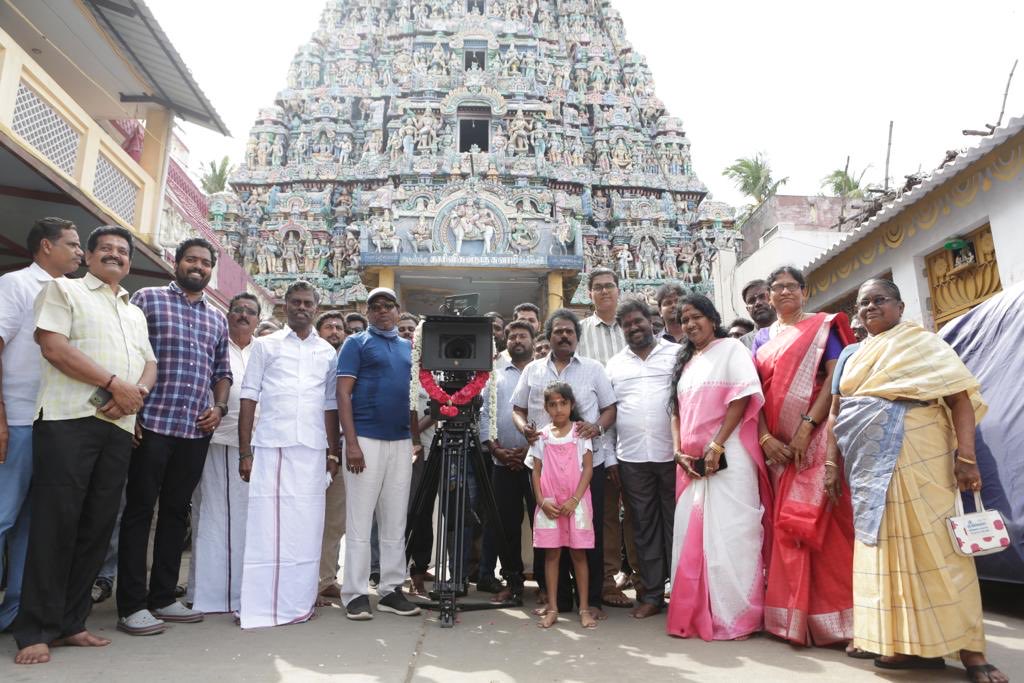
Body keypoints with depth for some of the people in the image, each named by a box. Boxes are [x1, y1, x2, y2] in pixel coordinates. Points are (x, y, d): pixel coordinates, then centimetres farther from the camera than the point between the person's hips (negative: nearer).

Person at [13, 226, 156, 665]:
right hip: (69, 418, -5)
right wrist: (115, 384, -11)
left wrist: (138, 391, -5)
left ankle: (69, 623, 14)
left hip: (119, 426, 6)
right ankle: (35, 630, 4)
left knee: (97, 526, 5)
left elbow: (149, 364, 18)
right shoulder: (64, 290, 8)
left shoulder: (136, 313, 25)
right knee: (56, 522, -5)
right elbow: (54, 347, -7)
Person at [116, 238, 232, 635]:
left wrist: (219, 407, 4)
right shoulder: (148, 299, 3)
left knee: (177, 512, 11)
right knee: (139, 511, 1)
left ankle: (163, 597, 21)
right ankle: (131, 605, 9)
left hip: (196, 431, 5)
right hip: (151, 424, -5)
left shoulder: (217, 318, 17)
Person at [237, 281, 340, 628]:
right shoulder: (265, 346, 9)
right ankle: (259, 604, 7)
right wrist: (244, 452, -2)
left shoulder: (328, 352, 14)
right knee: (266, 522, -2)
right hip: (270, 447, -2)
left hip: (312, 450, 2)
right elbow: (248, 399, 5)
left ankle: (297, 600, 13)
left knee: (306, 525, 2)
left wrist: (333, 453, 9)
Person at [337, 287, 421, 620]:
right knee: (359, 521, 0)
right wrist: (352, 442, -14)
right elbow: (343, 394, -6)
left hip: (401, 442, 5)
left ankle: (392, 590, 19)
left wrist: (418, 439, 11)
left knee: (396, 522, 9)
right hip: (366, 440, -5)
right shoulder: (356, 343, 2)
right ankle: (355, 594, 9)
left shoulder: (409, 347, 16)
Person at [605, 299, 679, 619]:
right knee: (644, 526, 10)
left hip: (673, 454, -2)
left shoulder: (677, 354, 3)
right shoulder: (614, 363, 12)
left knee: (675, 523, 6)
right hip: (632, 458, 3)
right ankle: (651, 594, 20)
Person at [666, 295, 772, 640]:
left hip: (727, 457, -6)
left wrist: (716, 446, -15)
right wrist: (679, 451, 1)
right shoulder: (685, 362, 20)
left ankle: (737, 616, 5)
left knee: (729, 534, -5)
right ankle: (695, 615, 15)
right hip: (692, 462, 6)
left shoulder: (731, 348, 1)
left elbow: (743, 398, -10)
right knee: (691, 536, 6)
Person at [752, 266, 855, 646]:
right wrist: (765, 438, -6)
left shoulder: (823, 326, 6)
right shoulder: (762, 338, 16)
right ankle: (794, 617, 14)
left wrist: (806, 427, -17)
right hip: (778, 444, 4)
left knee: (821, 522, -8)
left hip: (815, 436, -4)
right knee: (786, 525, 6)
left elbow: (836, 378, -7)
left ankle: (829, 616, 2)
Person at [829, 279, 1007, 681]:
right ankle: (909, 643, 14)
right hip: (869, 466, 5)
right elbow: (836, 413, 14)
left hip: (917, 460, -5)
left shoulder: (922, 343, 3)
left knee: (934, 544, -5)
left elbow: (961, 398, -7)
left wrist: (966, 456, -16)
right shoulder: (850, 356, 16)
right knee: (886, 548, 6)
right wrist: (833, 463, 7)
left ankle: (969, 648, 5)